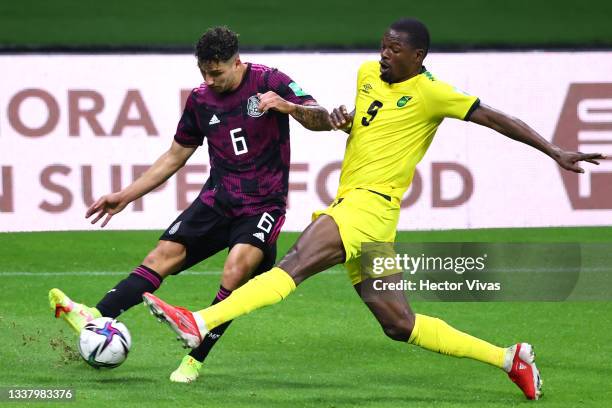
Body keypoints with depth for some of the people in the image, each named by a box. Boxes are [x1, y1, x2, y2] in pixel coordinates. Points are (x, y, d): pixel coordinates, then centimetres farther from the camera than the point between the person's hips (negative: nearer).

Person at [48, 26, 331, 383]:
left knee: (238, 267, -28)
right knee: (166, 253, -15)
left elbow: (322, 120, -13)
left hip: (263, 204, -4)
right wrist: (127, 196, 16)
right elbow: (176, 156, 18)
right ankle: (95, 319, -27)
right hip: (217, 199, 4)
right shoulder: (201, 99, 7)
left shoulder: (270, 82, -7)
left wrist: (288, 106, -34)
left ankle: (196, 358, -20)